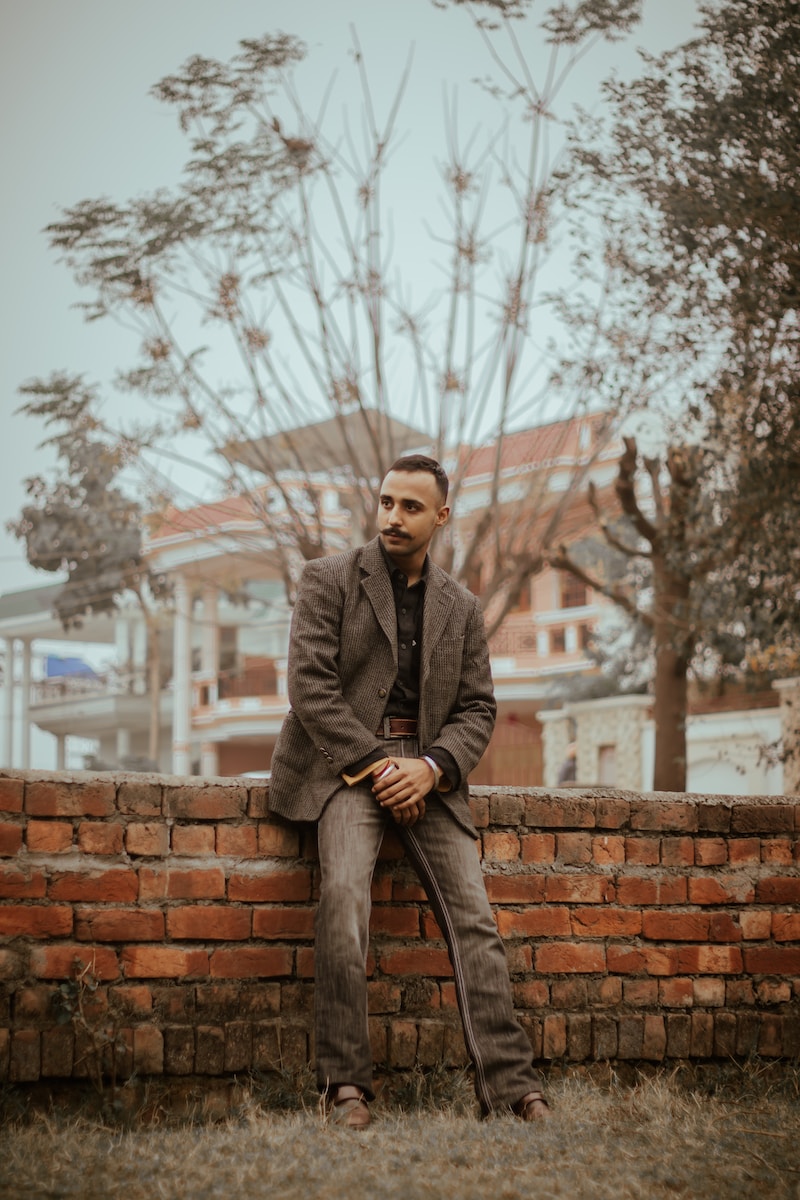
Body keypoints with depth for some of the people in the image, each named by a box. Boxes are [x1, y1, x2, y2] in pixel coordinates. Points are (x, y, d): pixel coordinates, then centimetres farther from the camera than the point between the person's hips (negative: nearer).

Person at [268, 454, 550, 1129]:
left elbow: (477, 708, 12)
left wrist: (430, 767, -9)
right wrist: (377, 763, -13)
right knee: (345, 894, -28)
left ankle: (510, 1083, -14)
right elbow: (310, 686, -5)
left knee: (472, 912, -12)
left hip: (425, 770, 4)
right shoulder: (330, 580, 5)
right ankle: (346, 1084, -25)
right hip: (345, 761, -4)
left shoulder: (462, 609, 17)